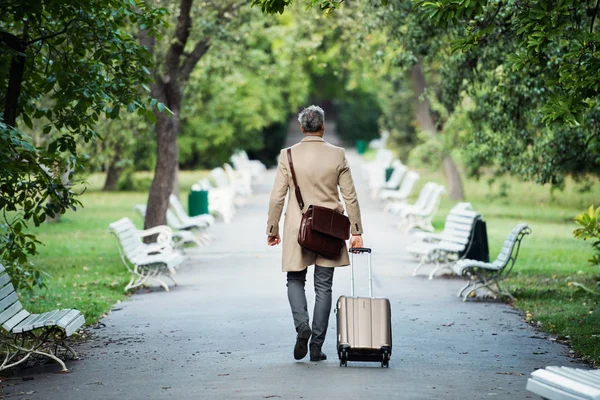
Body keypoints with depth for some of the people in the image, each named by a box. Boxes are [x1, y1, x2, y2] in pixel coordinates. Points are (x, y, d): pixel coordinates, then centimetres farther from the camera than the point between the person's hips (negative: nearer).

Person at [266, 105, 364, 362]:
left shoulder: (288, 155, -5)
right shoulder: (337, 155, -3)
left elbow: (277, 197, -4)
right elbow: (350, 197, -1)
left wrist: (272, 229, 6)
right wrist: (356, 232, 5)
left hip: (297, 229, -1)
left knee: (295, 280, 15)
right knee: (323, 286, 7)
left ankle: (302, 326, -9)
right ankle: (317, 346, 6)